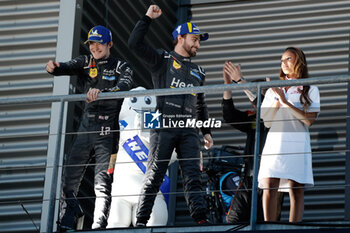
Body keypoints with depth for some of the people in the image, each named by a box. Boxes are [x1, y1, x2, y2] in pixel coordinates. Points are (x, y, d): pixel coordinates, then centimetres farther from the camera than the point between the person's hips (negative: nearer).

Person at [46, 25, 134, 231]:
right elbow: (68, 67, -2)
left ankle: (98, 227, -16)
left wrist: (102, 92, -35)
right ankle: (67, 224, 18)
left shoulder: (121, 67, 4)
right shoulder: (86, 62, 16)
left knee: (102, 183, -11)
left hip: (107, 130, -4)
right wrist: (53, 67, -26)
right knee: (68, 181, 4)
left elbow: (125, 86, -17)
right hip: (86, 128, 4)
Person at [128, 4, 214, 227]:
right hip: (164, 126, -4)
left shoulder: (198, 71, 25)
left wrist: (207, 131, 21)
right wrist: (148, 17, -4)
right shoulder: (162, 59, 10)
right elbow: (135, 43, -3)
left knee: (193, 176, -4)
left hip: (189, 130, 4)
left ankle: (201, 219, -11)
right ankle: (141, 221, -4)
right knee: (154, 175, -6)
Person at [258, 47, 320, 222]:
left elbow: (309, 120, -4)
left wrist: (286, 102, -7)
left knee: (296, 191, -8)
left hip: (298, 144, -2)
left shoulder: (310, 90, 10)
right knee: (269, 187, -12)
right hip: (274, 142, 2)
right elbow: (266, 122, 12)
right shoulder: (273, 90, 20)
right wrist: (277, 101, -1)